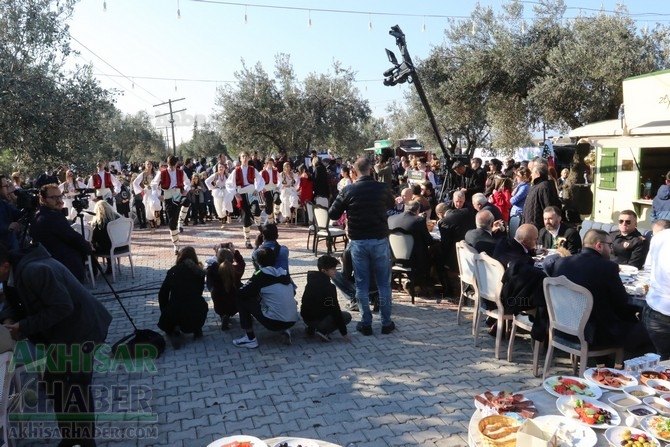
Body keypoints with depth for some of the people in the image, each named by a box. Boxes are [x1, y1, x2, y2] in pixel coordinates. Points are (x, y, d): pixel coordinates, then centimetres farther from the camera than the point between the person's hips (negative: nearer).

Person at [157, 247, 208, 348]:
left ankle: (174, 331, 1)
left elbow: (163, 294, 9)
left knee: (165, 322, 32)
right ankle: (197, 329, 18)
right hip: (197, 314, 2)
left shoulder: (173, 271, 7)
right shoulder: (200, 272, 9)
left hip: (175, 311, -1)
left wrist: (164, 312, 20)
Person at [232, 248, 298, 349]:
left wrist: (255, 293, 21)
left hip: (275, 321, -6)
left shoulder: (261, 275, -5)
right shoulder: (284, 273, 10)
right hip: (292, 321, 6)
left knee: (243, 299, 6)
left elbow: (241, 293, -2)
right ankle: (284, 329, 16)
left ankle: (250, 339, 7)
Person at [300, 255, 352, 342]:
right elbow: (335, 311, -16)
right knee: (347, 316, 4)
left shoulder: (312, 278, 1)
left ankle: (312, 328, 15)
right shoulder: (328, 287, -21)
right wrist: (344, 333, -10)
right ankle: (323, 331, -9)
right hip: (316, 319, -8)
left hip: (305, 317, 8)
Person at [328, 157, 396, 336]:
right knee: (384, 283, 10)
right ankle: (386, 322, 15)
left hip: (358, 242, 0)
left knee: (362, 284, 9)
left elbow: (333, 214, 0)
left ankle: (366, 323, 14)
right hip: (380, 240, 0)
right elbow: (391, 205, 17)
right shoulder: (382, 188, -4)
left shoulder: (348, 191, -7)